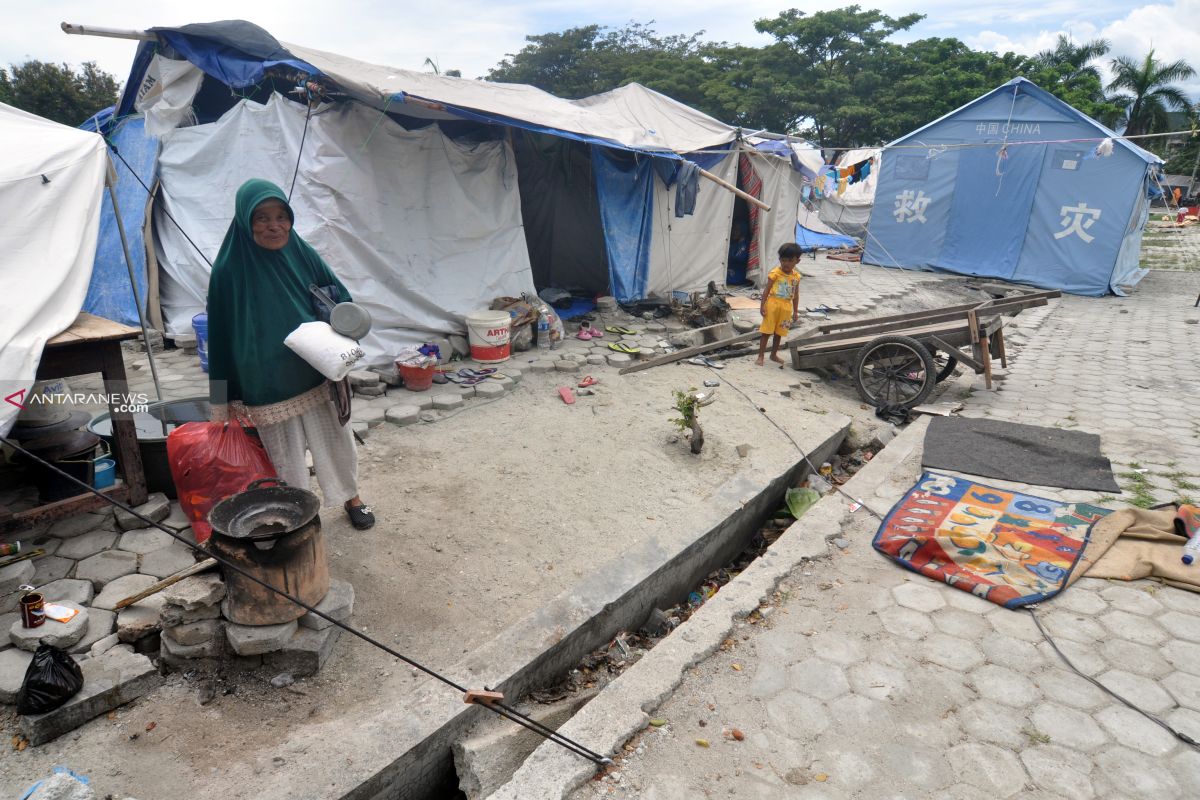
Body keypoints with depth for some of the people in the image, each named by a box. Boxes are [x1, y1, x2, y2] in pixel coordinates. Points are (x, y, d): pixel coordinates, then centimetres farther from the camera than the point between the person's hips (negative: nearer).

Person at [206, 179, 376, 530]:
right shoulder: (229, 270, -12)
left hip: (317, 377, 3)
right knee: (287, 458, 10)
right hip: (268, 386, -3)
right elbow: (223, 335, -7)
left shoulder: (304, 255, -3)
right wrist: (227, 398, -5)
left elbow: (341, 298, 8)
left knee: (335, 441, 16)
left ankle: (351, 497, 38)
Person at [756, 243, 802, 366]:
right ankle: (760, 356, 3)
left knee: (779, 333, 14)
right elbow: (766, 290, -8)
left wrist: (795, 311, 12)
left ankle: (774, 354, 27)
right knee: (766, 331, -1)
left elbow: (796, 295, 11)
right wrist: (762, 306, -13)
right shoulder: (775, 273, -10)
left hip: (786, 307, 4)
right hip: (772, 305, -4)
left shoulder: (796, 276, 3)